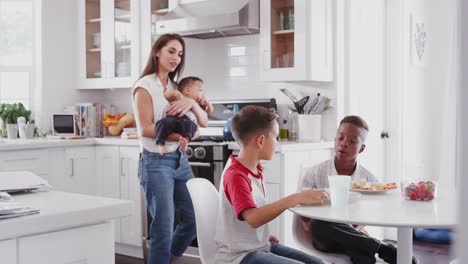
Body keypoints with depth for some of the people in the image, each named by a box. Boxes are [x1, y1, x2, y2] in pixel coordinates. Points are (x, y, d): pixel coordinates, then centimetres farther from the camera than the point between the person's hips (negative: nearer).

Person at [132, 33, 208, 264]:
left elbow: (203, 122, 7)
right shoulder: (144, 86, -6)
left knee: (193, 220, 10)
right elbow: (145, 129, -15)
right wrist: (180, 136, -21)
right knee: (163, 228, -6)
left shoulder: (177, 87, 13)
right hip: (156, 162, -7)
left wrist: (192, 102, -13)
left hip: (180, 160, 7)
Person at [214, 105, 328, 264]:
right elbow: (253, 218, -36)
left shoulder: (255, 166, 5)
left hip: (261, 245, 9)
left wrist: (265, 236, 3)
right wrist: (296, 198, -36)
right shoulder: (235, 175, -22)